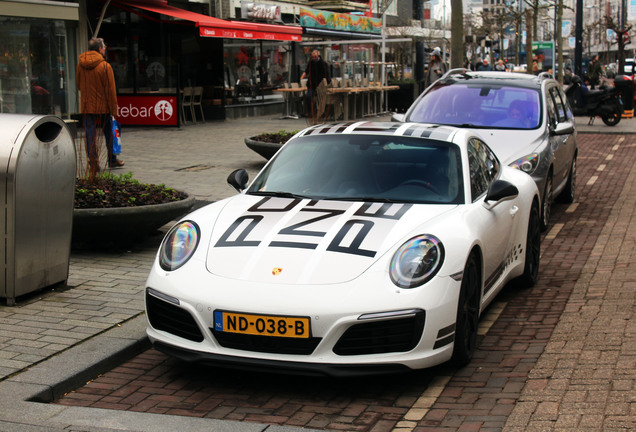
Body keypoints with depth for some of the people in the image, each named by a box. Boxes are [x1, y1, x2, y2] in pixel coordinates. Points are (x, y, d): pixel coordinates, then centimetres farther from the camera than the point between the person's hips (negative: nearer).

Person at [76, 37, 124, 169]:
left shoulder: (80, 65, 2)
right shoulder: (105, 66, -13)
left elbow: (79, 86, 13)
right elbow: (111, 90, -11)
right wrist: (113, 109, -6)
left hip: (86, 106, 3)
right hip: (103, 106, -3)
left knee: (90, 135, 4)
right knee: (109, 134, 14)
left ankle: (93, 164, 1)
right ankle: (112, 160, 25)